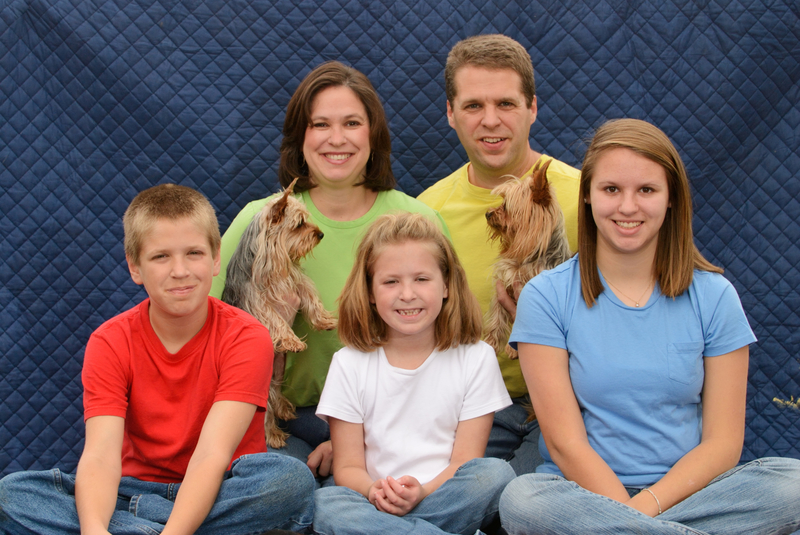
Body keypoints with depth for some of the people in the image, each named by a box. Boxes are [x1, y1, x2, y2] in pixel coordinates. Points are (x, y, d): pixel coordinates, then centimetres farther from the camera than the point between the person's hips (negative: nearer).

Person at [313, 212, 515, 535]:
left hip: (446, 501, 0)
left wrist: (423, 493, -22)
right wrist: (376, 493, -21)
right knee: (326, 503, -32)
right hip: (375, 503, 0)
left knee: (496, 474, -31)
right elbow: (348, 467, 3)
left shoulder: (476, 359, 5)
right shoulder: (350, 364, 7)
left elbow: (465, 460, 0)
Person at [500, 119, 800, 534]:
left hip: (683, 491, 1)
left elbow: (722, 443, 0)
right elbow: (565, 442, -6)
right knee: (521, 500, -34)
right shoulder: (546, 297, 0)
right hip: (584, 491, -1)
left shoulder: (713, 297, 4)